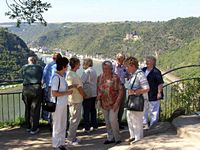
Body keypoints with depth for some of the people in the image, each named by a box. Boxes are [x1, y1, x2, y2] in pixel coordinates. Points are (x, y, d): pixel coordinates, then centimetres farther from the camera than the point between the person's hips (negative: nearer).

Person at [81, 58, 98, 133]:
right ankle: (94, 126, 21)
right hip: (94, 93, 8)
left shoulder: (86, 71, -13)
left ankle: (87, 128, 4)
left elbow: (81, 81, -17)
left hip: (87, 94, -8)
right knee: (93, 110, 15)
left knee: (86, 111, 0)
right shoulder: (94, 71, 11)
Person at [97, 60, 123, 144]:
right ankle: (110, 138, 25)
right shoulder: (100, 77, 4)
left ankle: (117, 138, 7)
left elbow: (121, 90, -13)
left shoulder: (115, 78, -13)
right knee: (107, 122, 12)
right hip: (104, 104, 6)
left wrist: (117, 102, -18)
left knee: (113, 120, -10)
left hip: (113, 103, -6)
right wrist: (98, 95, -1)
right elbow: (98, 88, 17)